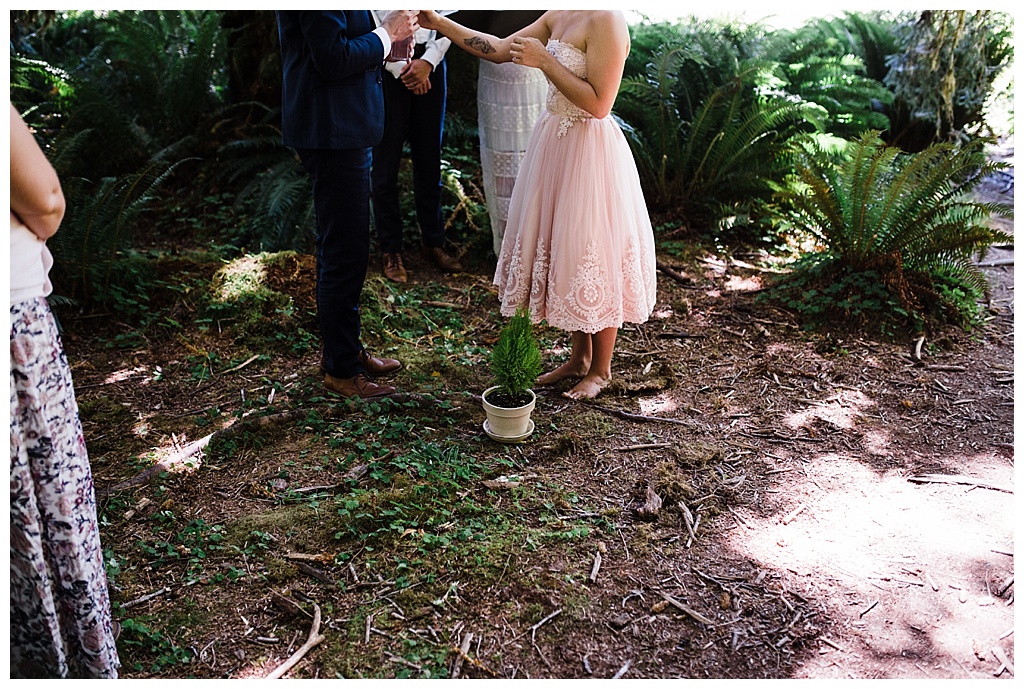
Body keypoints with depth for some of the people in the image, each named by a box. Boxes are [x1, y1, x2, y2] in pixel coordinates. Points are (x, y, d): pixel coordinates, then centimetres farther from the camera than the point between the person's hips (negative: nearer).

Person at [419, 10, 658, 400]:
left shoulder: (606, 21, -18)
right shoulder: (559, 15, 8)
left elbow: (598, 104, -22)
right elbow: (500, 50, 10)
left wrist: (545, 61, -22)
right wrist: (438, 24, 7)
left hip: (589, 154, -9)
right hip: (555, 145, 9)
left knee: (593, 260, 3)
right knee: (562, 254, 16)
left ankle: (601, 371, 21)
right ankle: (580, 357, 33)